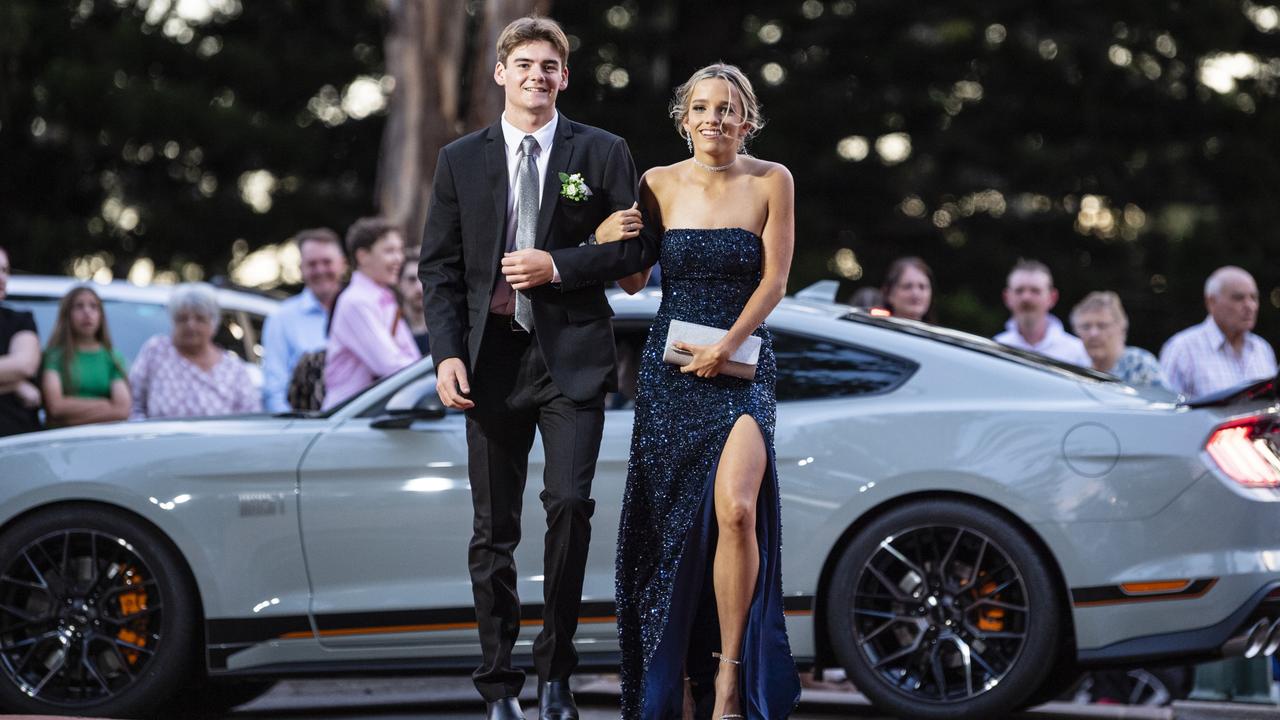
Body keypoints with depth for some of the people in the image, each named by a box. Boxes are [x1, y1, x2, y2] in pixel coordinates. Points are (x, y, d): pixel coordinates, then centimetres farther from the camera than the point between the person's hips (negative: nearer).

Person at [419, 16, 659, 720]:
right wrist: (447, 354, -4)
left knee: (569, 503, -15)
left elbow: (639, 246, 3)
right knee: (493, 529, 4)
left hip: (571, 357, -2)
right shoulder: (461, 160, 9)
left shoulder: (602, 153, 5)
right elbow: (438, 266, 8)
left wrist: (560, 265, -10)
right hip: (491, 359, 2)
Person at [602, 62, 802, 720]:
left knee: (735, 509, -21)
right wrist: (608, 243, -9)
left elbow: (774, 280, -2)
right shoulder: (659, 185, 4)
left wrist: (726, 345, -12)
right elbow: (635, 281, 9)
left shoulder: (771, 182, 0)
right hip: (669, 368, 2)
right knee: (671, 520, 2)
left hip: (742, 367, -2)